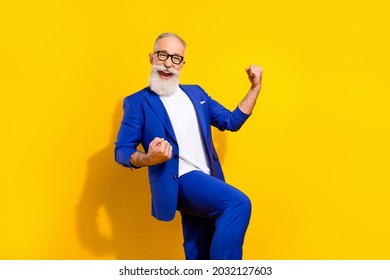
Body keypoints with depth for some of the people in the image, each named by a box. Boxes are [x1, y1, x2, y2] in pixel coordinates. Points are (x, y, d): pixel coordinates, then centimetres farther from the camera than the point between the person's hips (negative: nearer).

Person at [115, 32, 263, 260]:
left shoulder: (196, 93, 16)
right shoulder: (138, 102, -1)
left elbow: (231, 121, 17)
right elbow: (121, 151, -4)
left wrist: (255, 88, 8)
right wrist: (149, 158, -25)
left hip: (208, 181, 6)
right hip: (179, 181, -6)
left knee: (198, 254, 11)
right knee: (238, 203, -29)